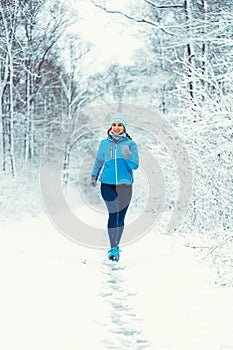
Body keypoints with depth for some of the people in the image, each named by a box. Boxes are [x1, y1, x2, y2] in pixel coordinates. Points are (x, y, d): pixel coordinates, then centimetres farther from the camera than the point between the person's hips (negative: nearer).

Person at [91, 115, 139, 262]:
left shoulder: (131, 144, 2)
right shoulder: (104, 144, 7)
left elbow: (135, 165, -5)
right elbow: (98, 162, 17)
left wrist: (128, 157, -23)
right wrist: (94, 177, 6)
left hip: (125, 184, 0)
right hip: (108, 184, 0)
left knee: (121, 216, 7)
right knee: (113, 214, -11)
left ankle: (116, 246, 22)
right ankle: (113, 249, -10)